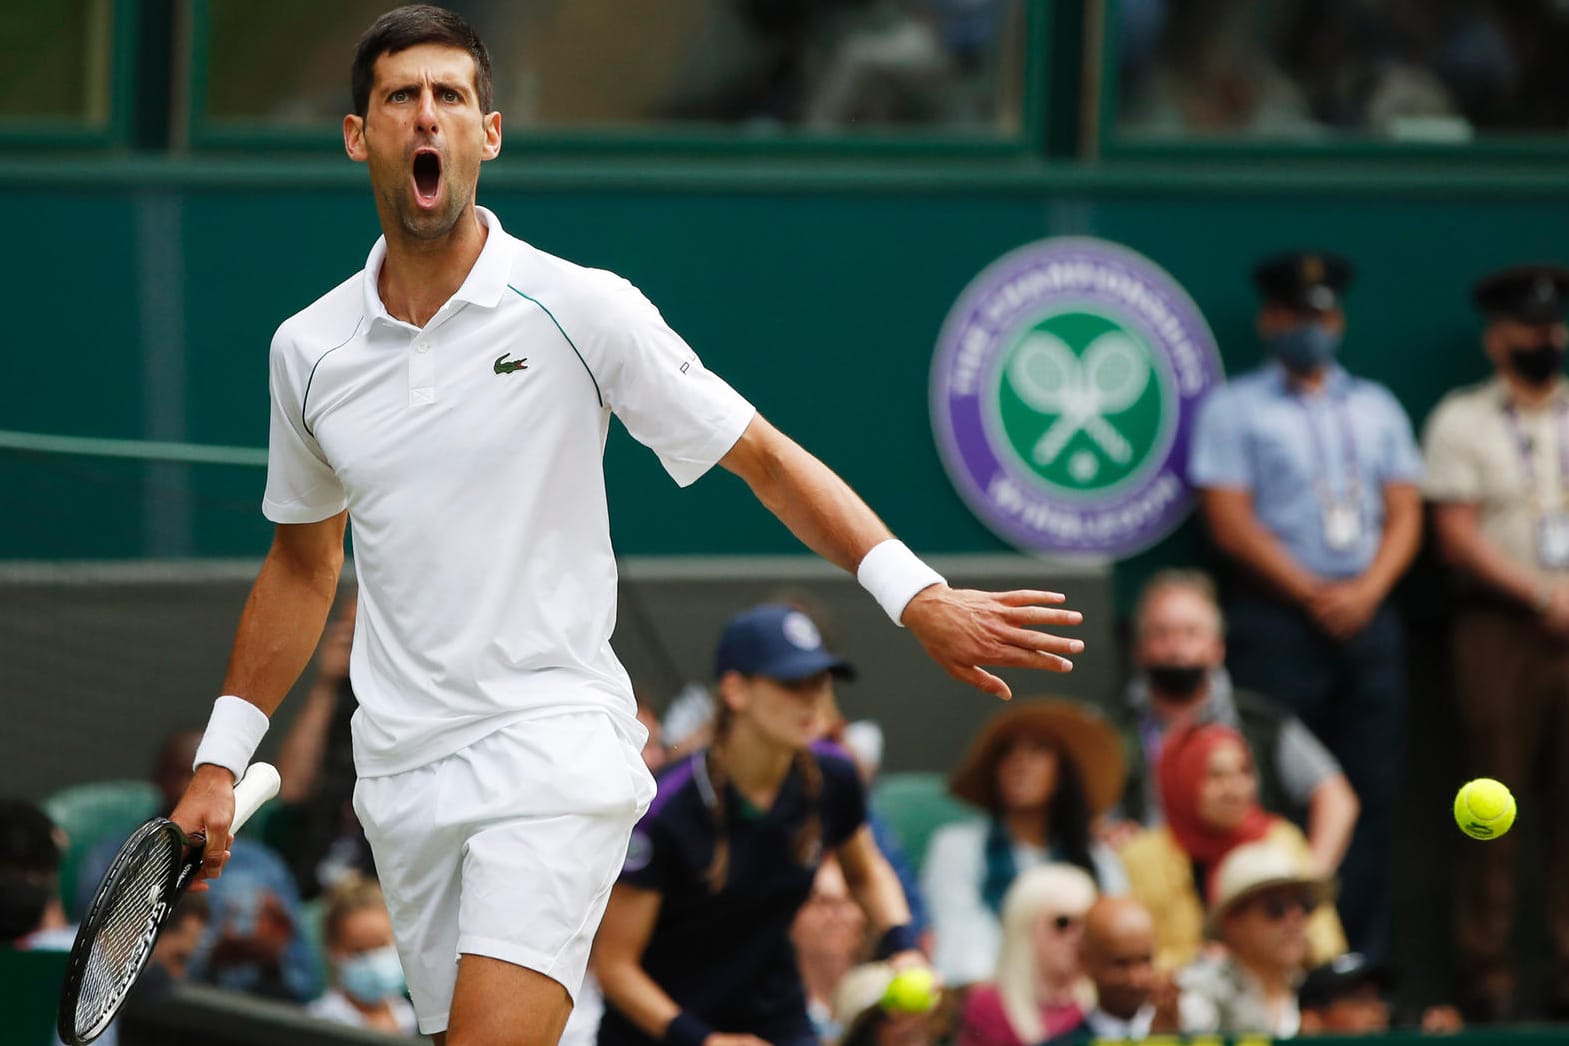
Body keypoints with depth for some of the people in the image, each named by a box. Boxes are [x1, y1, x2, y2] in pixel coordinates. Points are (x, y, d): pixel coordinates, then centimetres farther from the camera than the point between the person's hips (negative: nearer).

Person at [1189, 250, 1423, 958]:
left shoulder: (1376, 408, 18)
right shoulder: (1234, 409, 4)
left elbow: (1404, 515, 12)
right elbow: (1231, 523, -4)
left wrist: (1365, 591, -6)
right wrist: (1314, 595, -10)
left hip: (1368, 619, 4)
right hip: (1276, 618, -4)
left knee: (1371, 791, 0)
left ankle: (1363, 959, 1)